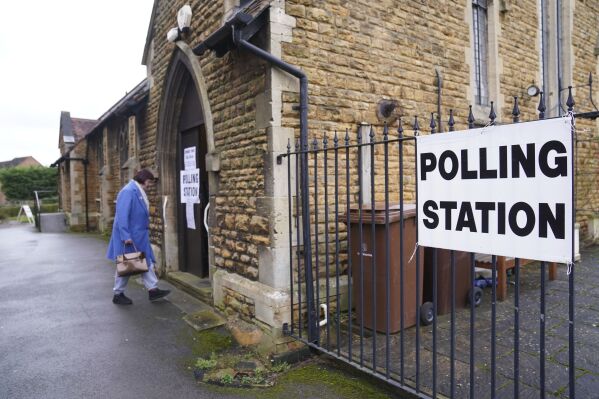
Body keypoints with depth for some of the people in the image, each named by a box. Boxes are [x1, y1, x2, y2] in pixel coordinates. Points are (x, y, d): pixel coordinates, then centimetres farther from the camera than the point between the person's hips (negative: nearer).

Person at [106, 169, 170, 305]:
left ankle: (153, 289, 17)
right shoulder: (128, 191, -18)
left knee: (146, 262, 10)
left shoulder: (139, 192, 10)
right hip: (129, 236, -9)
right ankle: (118, 294, 19)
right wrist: (126, 236, -25)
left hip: (139, 236, 9)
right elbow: (122, 215, -23)